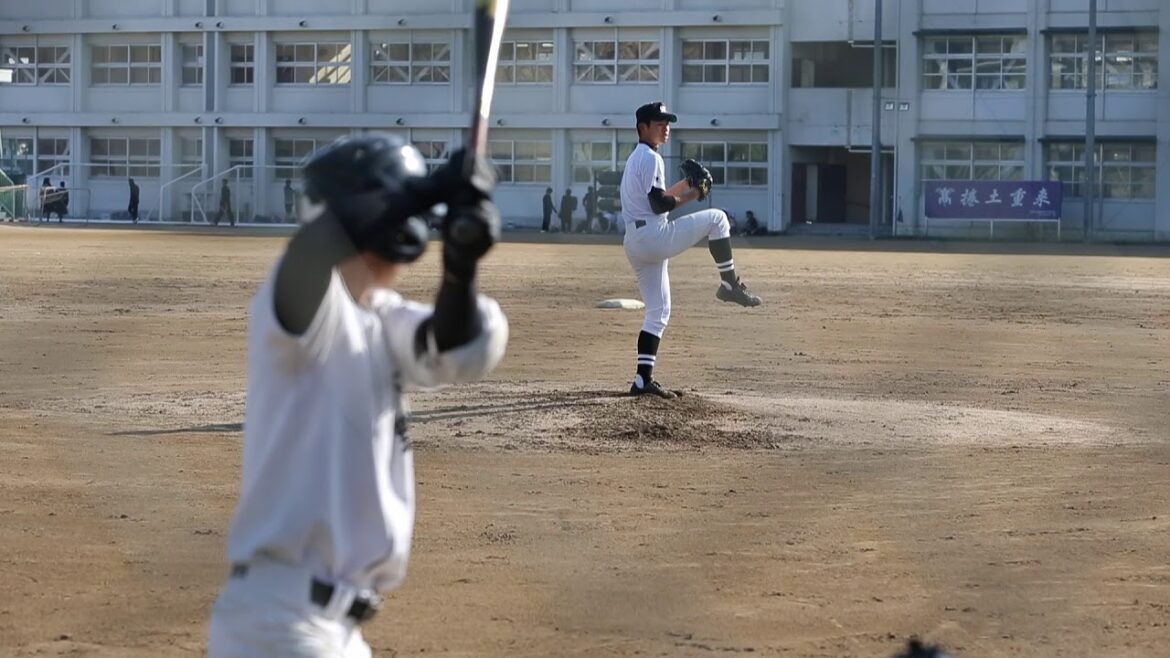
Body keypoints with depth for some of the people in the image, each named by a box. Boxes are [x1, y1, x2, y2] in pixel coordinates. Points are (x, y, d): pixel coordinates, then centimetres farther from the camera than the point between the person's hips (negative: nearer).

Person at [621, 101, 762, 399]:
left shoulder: (636, 158, 23)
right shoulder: (650, 158, -9)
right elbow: (658, 204, -17)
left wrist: (684, 185, 16)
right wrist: (689, 196, -5)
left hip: (635, 244, 10)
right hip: (654, 237, -10)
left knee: (658, 311, 11)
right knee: (716, 218, -1)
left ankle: (643, 380, 6)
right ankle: (729, 284, -1)